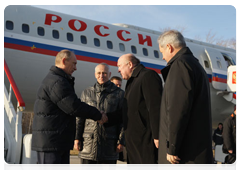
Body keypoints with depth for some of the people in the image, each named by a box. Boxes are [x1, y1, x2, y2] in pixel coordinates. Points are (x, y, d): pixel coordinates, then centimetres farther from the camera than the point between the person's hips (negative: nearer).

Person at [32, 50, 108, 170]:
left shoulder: (59, 80, 20)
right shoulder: (56, 82, -16)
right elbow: (74, 107, -19)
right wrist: (98, 115, -10)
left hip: (60, 142, 11)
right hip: (50, 141, -11)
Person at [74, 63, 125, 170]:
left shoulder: (119, 94, 5)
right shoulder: (87, 93, 11)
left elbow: (123, 120, 2)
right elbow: (80, 117, 10)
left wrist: (121, 141, -4)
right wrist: (77, 138, 3)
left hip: (109, 144, -1)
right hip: (88, 144, 2)